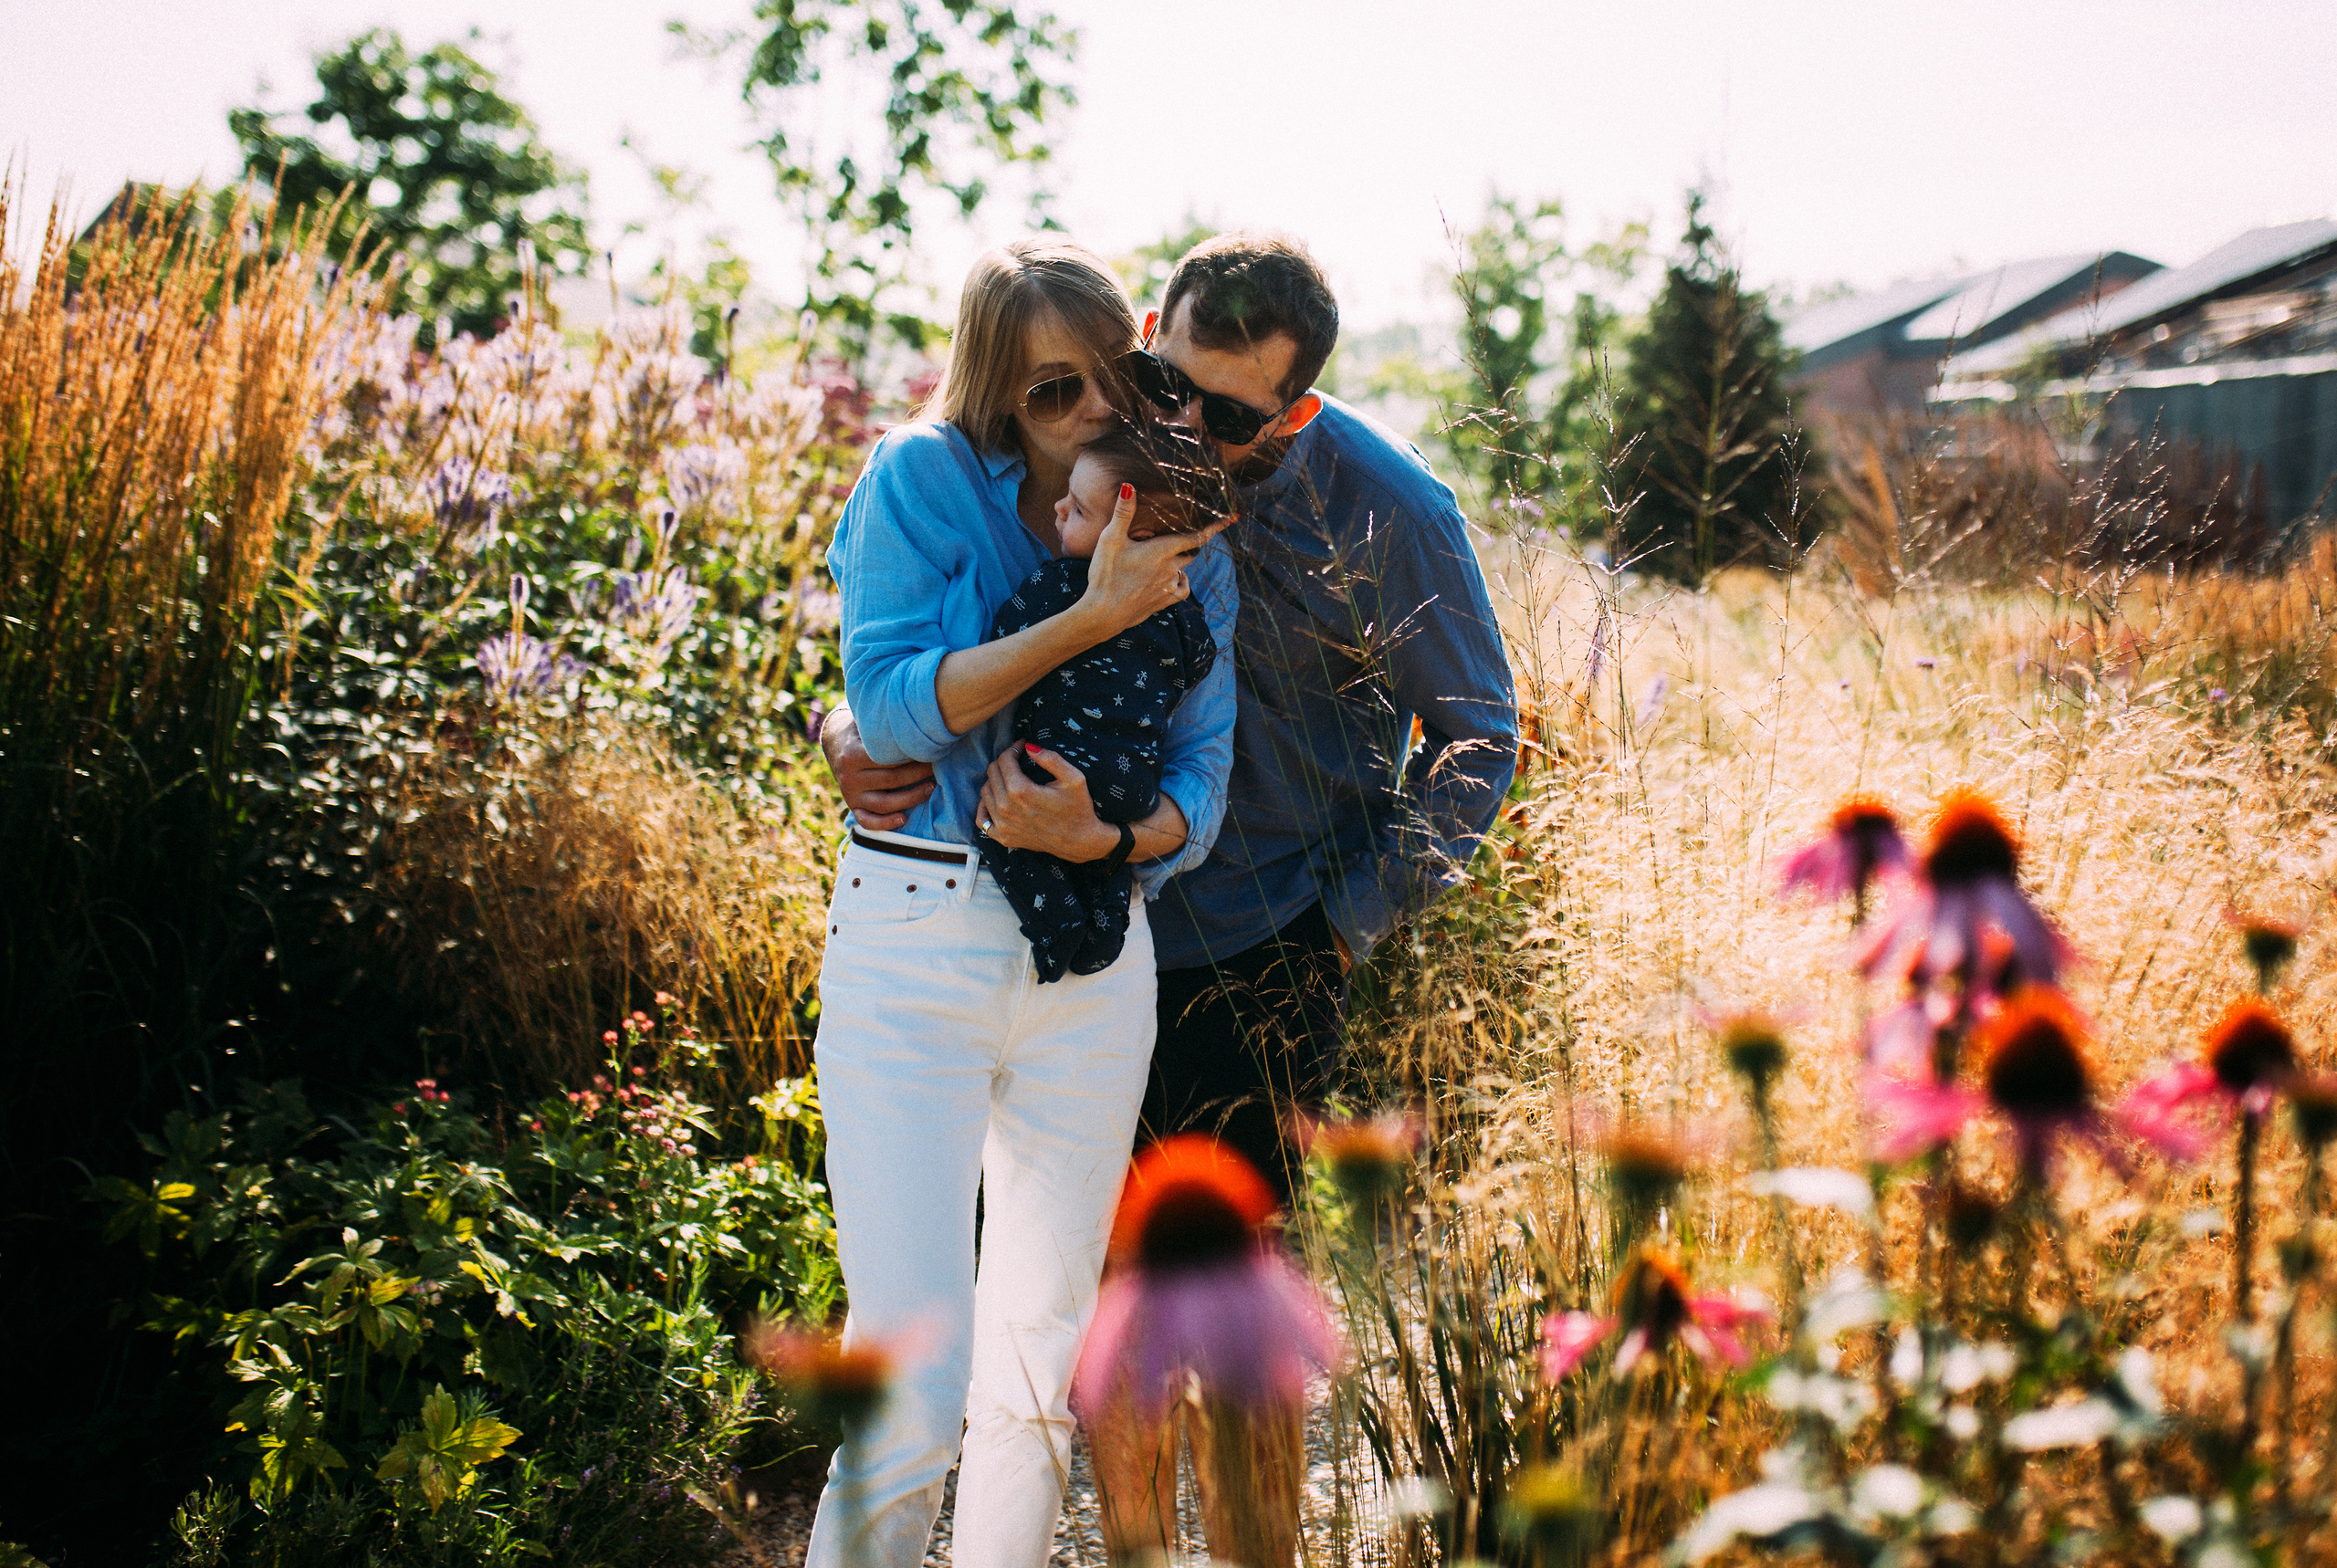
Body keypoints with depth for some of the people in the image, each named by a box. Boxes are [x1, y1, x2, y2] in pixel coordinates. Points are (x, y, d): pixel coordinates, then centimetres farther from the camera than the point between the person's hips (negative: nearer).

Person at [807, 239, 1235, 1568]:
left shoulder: (1186, 540, 7)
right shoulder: (924, 482, -4)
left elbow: (1201, 784, 3)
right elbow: (892, 707, -14)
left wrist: (1102, 839, -17)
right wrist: (1091, 617, -18)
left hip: (1092, 950, 4)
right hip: (914, 940, -4)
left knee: (1045, 1365, 13)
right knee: (915, 1375, -10)